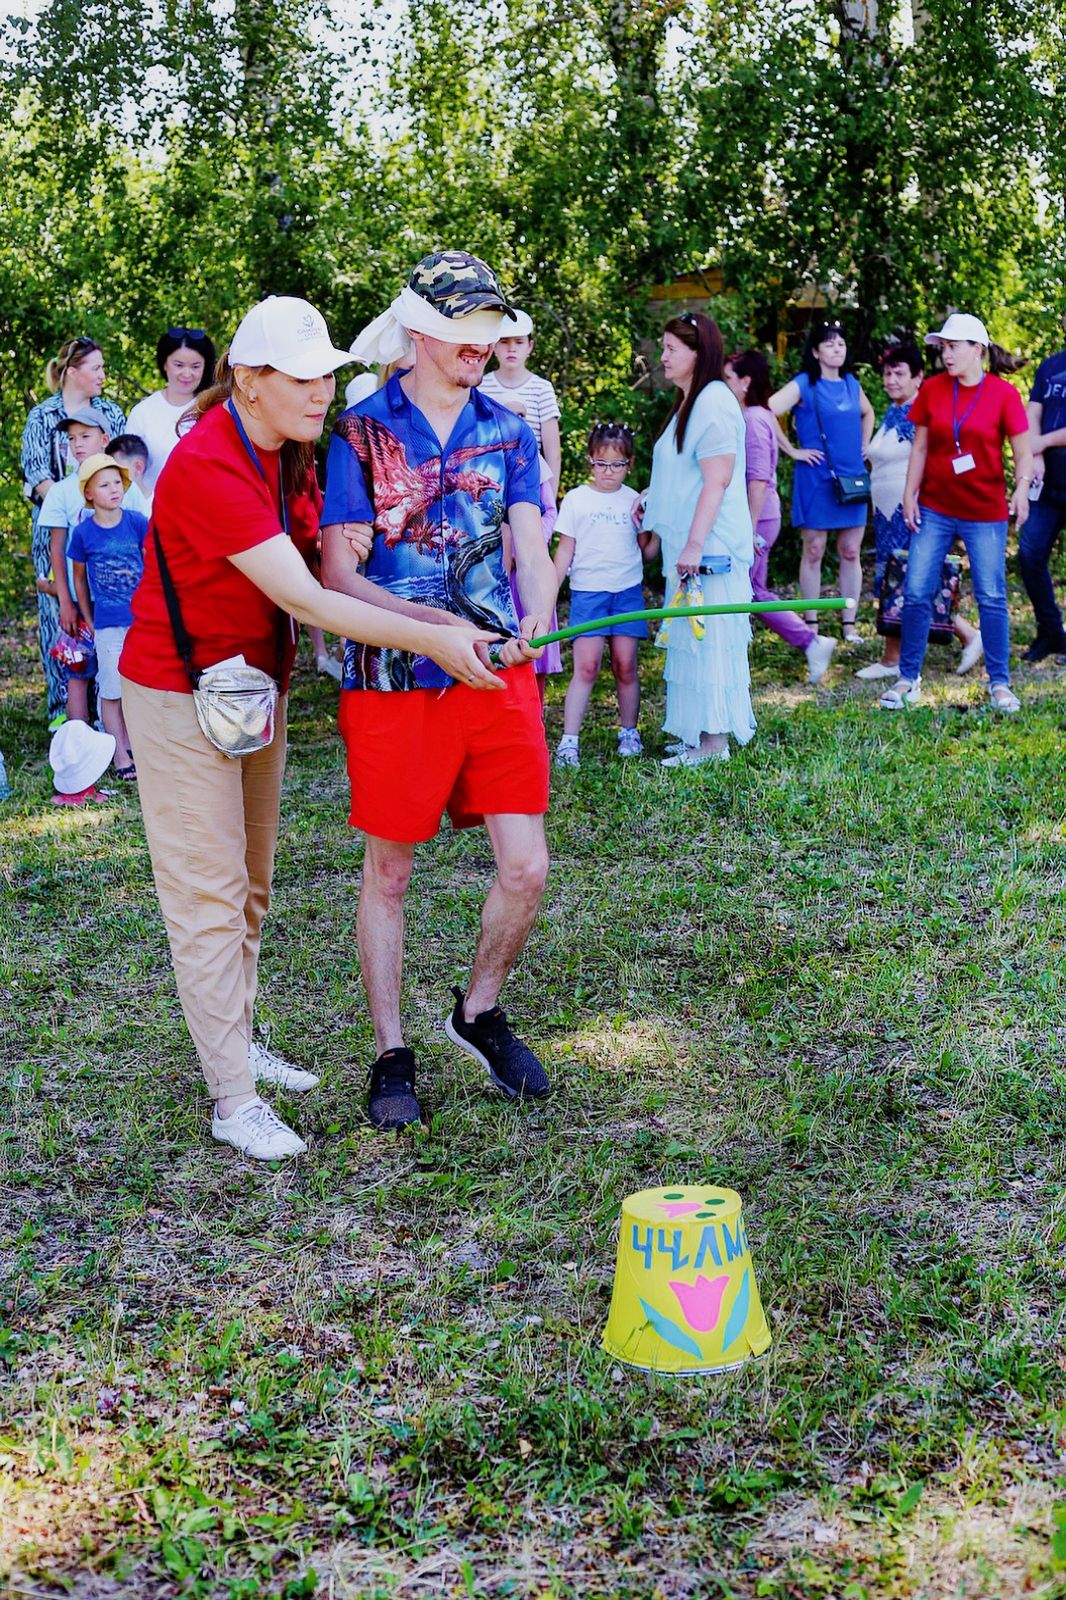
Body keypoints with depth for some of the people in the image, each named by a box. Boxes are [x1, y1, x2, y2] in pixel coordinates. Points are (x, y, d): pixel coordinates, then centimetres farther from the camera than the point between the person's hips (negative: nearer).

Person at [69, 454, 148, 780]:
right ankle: (121, 757, 13)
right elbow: (79, 577, 6)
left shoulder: (137, 522, -6)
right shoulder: (83, 533, -6)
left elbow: (151, 566, 5)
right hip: (107, 625, -1)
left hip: (142, 619, 1)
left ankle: (130, 743, 26)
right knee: (111, 691, 4)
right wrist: (89, 622, 8)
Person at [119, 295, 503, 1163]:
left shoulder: (292, 450, 0)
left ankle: (237, 1042, 30)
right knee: (209, 892, -4)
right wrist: (433, 639, -33)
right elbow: (307, 601, -31)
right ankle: (233, 1100, 1)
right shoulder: (207, 467, -27)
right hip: (181, 693, -8)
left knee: (251, 883, 16)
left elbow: (322, 572, 6)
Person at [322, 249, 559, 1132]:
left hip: (500, 676, 3)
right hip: (393, 683, -3)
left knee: (526, 867, 0)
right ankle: (392, 1056, 23)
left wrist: (536, 616, -26)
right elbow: (338, 575, -7)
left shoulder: (509, 432, 8)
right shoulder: (361, 432, -3)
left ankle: (479, 1012, 27)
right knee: (387, 875, 7)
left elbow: (531, 545, -3)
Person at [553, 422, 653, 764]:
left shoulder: (635, 500, 9)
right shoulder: (576, 500, 4)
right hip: (587, 591, -2)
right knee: (586, 667, -9)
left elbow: (646, 552, 12)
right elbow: (565, 550, 7)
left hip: (628, 590, 2)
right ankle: (569, 741, -8)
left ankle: (629, 732, 16)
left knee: (625, 666, 2)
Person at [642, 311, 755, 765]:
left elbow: (717, 480, -21)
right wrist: (652, 508, 22)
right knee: (693, 639, 12)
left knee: (707, 639, -6)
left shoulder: (713, 403, -14)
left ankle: (713, 742, 0)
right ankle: (698, 736, 19)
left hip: (709, 550, -10)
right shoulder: (688, 403, 16)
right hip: (688, 548, 10)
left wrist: (694, 544, -24)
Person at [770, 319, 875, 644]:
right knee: (813, 552, 0)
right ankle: (811, 624, 7)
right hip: (816, 479, -5)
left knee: (851, 552, 4)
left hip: (852, 479, 5)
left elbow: (867, 413, 31)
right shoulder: (803, 385, -6)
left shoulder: (851, 384, 11)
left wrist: (864, 446, 16)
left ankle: (849, 623, 9)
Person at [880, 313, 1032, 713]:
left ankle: (999, 683, 12)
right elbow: (920, 448, 8)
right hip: (934, 509, 2)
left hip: (985, 513, -2)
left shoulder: (1003, 393, -5)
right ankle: (908, 679, 11)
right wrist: (909, 494, 0)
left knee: (991, 597, 1)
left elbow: (1023, 452, -5)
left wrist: (1022, 489, -22)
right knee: (916, 592, 0)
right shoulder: (932, 389, 2)